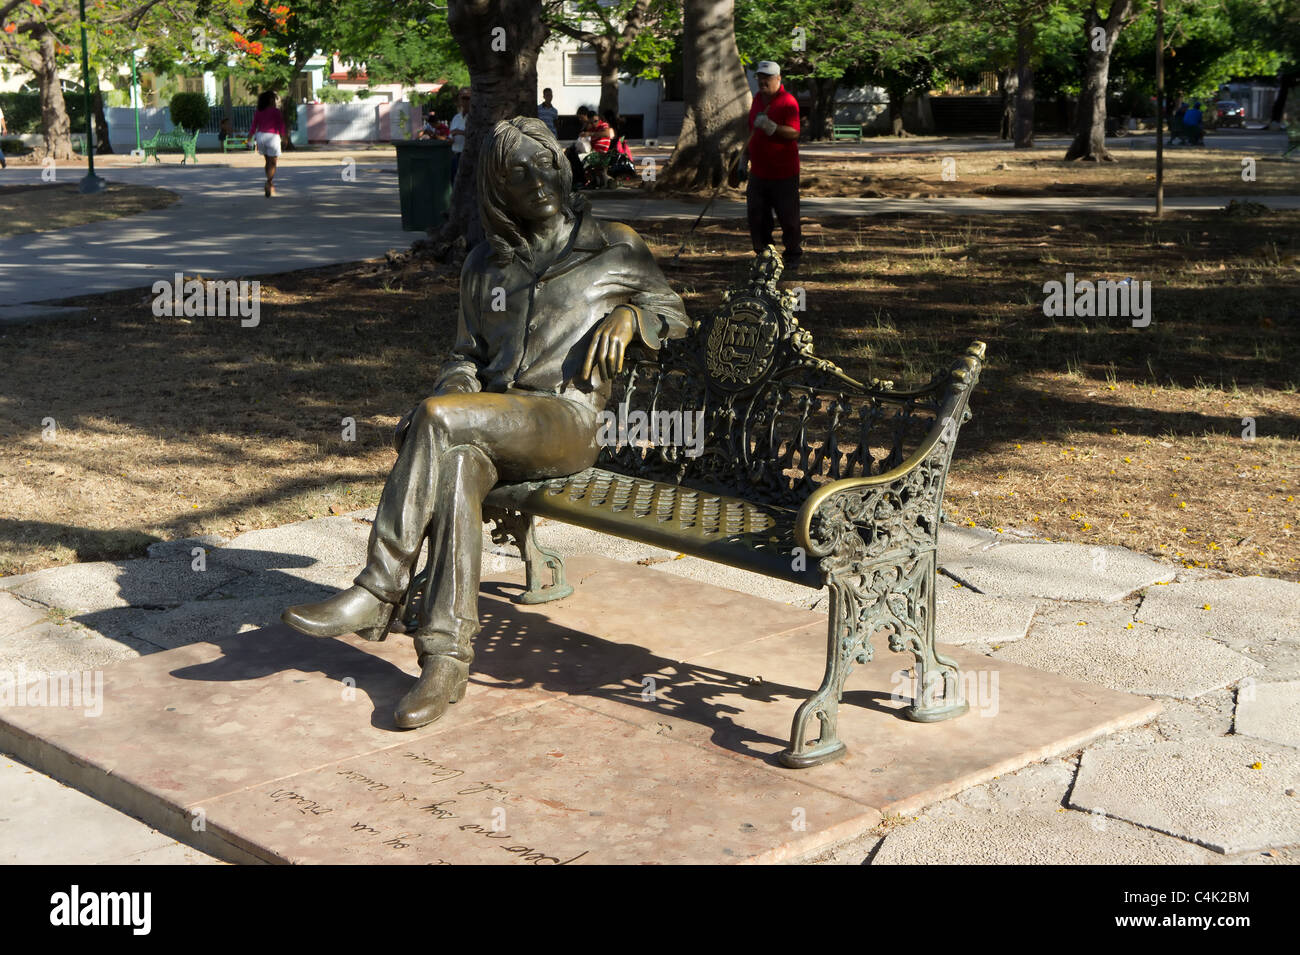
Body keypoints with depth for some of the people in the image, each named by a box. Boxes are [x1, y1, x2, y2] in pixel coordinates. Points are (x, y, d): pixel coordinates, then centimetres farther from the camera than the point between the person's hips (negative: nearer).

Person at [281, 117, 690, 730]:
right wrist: (444, 401, -2)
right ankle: (447, 661, -35)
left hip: (567, 421, -4)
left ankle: (379, 593, -26)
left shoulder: (614, 248, 13)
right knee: (455, 469, -33)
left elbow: (673, 312, 20)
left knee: (437, 422, -31)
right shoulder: (484, 265, 22)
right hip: (493, 424, 4)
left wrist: (629, 316, -3)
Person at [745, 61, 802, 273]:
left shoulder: (787, 102, -10)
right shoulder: (757, 100, 13)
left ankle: (793, 257, 15)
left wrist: (770, 126, -32)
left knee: (788, 217, 1)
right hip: (758, 172, 7)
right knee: (757, 217, 6)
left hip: (783, 173, -7)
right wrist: (745, 157, 24)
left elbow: (793, 132, -21)